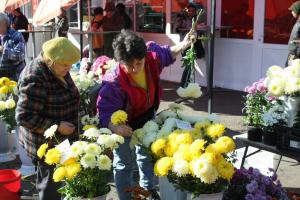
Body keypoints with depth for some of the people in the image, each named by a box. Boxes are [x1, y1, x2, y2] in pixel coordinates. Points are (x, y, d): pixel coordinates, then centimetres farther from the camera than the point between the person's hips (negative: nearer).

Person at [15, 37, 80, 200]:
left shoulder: (57, 69, 2)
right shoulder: (35, 80, -25)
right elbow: (24, 116, -25)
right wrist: (57, 127, -23)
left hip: (62, 139, 8)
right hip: (47, 143, -8)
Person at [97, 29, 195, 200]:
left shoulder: (152, 55, -25)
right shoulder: (114, 83, -39)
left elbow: (167, 54, 0)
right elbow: (105, 111, -37)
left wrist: (184, 45, -14)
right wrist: (115, 127, -56)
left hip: (147, 116, 6)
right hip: (125, 122, -6)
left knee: (147, 155, 27)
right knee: (124, 163, 9)